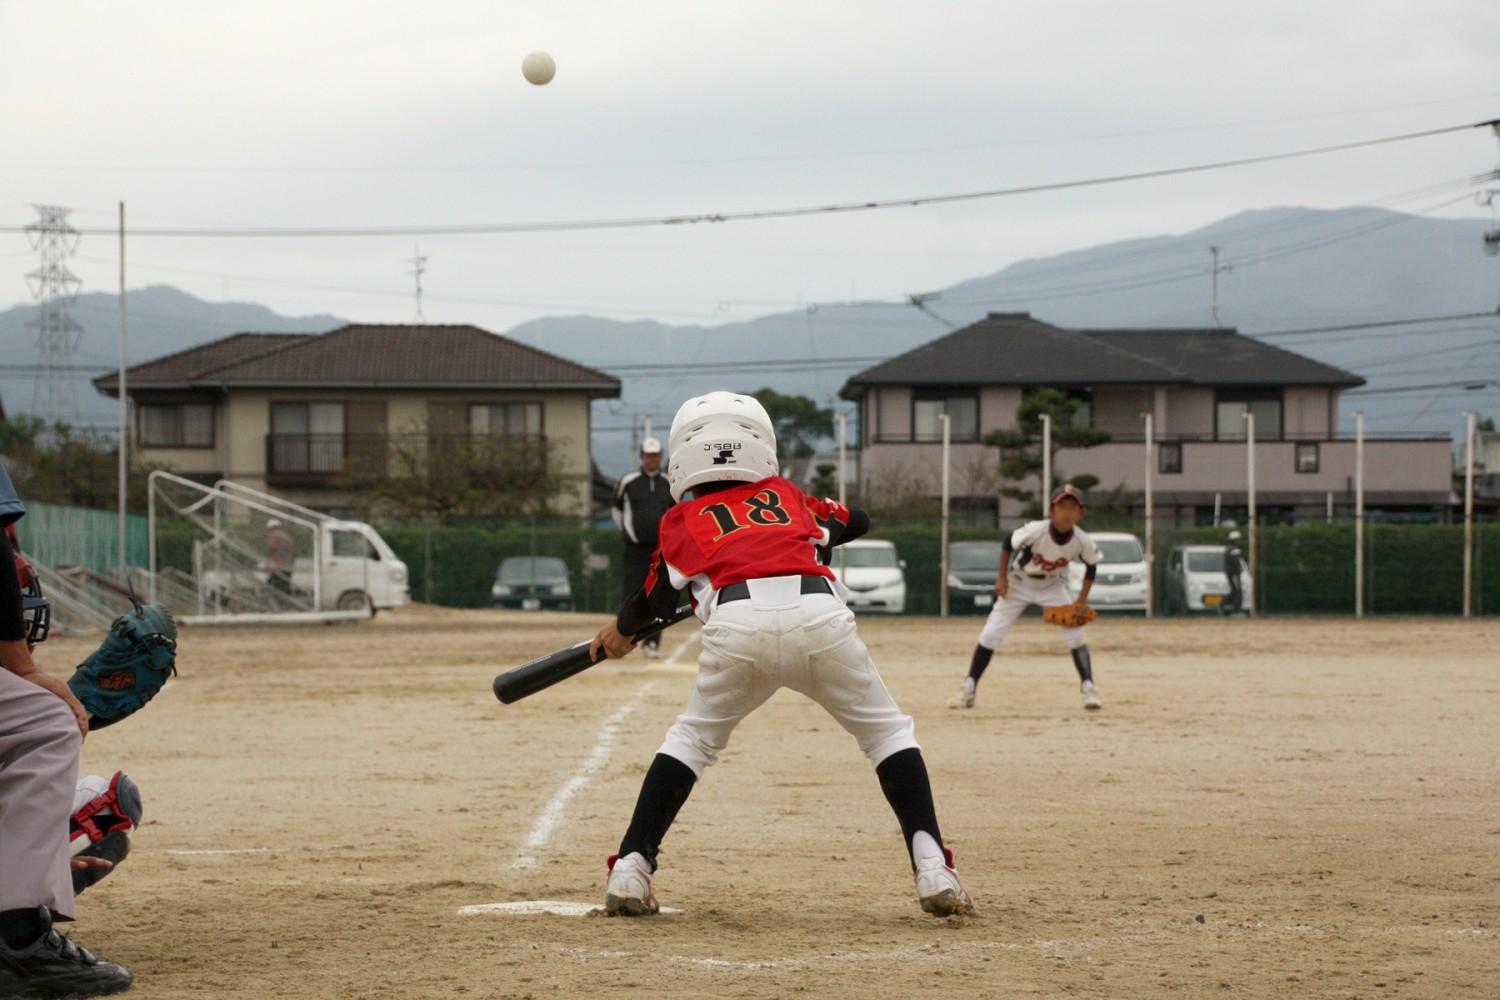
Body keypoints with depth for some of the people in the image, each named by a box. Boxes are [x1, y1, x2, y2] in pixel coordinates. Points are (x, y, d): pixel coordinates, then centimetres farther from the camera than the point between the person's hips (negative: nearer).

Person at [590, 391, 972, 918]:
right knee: (887, 731, 17)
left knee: (692, 738, 21)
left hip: (736, 623, -1)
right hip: (819, 613, 1)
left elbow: (655, 601, 25)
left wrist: (620, 631, 45)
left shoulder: (683, 520, 26)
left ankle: (630, 869, 12)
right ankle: (932, 868, 3)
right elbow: (856, 521, 47)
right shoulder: (785, 495, 33)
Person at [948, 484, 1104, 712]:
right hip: (1019, 583, -2)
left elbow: (1091, 565, -5)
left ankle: (1088, 688, -4)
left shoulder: (1082, 541, -25)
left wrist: (1082, 601, -10)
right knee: (990, 633, -6)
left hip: (1053, 586, 2)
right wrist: (1002, 578, -13)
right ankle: (968, 689, 2)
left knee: (1076, 632, -14)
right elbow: (1008, 542, -15)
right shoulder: (1035, 531, -33)